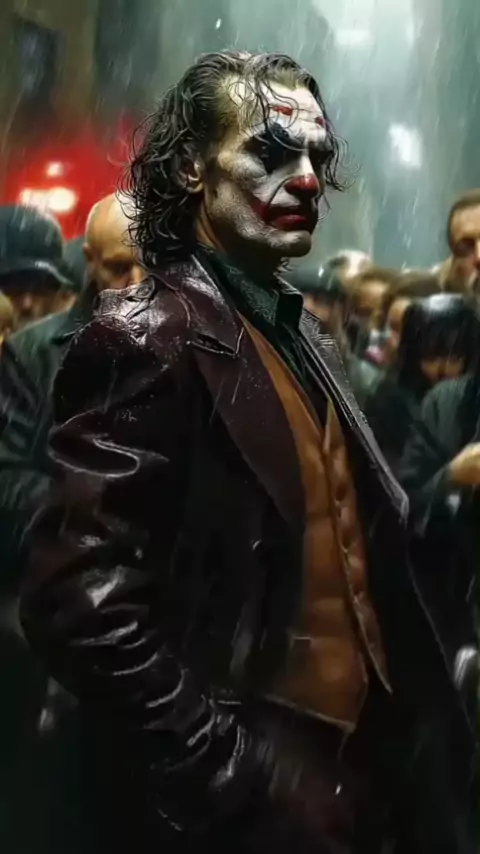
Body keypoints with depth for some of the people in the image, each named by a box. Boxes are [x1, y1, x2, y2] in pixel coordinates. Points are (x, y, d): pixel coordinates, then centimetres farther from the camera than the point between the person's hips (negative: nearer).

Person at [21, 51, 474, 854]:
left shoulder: (299, 329, 8)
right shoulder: (146, 339, -19)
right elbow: (83, 604, -24)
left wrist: (400, 723, 8)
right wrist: (241, 775, -19)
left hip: (361, 752, 8)